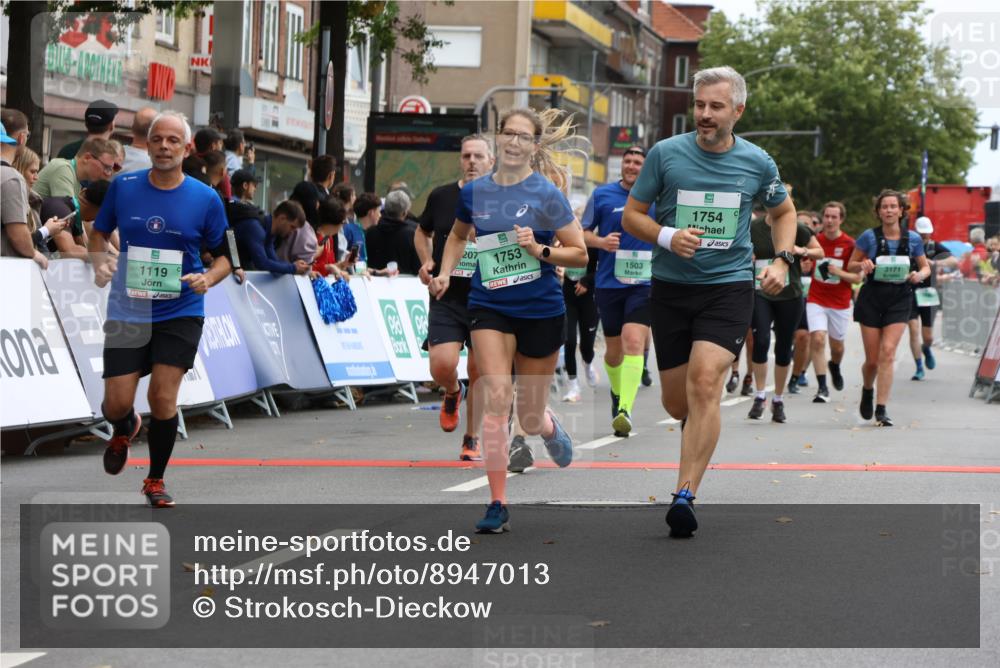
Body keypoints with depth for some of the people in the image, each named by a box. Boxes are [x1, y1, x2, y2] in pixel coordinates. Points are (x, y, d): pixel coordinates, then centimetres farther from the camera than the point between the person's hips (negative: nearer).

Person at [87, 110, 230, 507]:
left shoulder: (205, 199, -4)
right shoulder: (123, 187, -1)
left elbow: (224, 255, 4)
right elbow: (100, 232, 15)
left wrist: (208, 278, -16)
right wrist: (100, 265, -4)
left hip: (180, 314, -1)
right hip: (126, 311, 1)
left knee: (163, 400, -7)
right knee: (117, 403, -3)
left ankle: (155, 481, 15)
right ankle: (124, 430, 37)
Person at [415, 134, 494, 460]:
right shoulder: (441, 196, 2)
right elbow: (422, 231, 20)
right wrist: (426, 261, 3)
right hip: (446, 299, 0)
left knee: (479, 373, 3)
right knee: (442, 366, -15)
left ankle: (472, 440, 19)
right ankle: (452, 393, 22)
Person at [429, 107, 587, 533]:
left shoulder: (546, 193, -8)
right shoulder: (475, 191, 2)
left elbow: (580, 254, -5)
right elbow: (459, 234, 24)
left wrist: (540, 250, -20)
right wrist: (445, 273, 10)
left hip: (541, 310, -2)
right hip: (489, 307, 2)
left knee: (530, 419, 8)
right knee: (495, 401, -15)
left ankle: (550, 429, 47)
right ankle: (498, 504, -10)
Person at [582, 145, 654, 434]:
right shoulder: (602, 195, 3)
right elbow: (584, 234, 8)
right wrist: (601, 242, -12)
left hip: (644, 282, -1)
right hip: (609, 282, 1)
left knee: (633, 342, -20)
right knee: (614, 350, 11)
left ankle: (625, 409, -25)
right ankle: (617, 393, 41)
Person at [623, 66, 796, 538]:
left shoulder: (757, 163, 1)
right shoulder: (665, 154, -2)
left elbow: (783, 212, 20)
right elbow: (631, 215, 4)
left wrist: (782, 260, 5)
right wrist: (667, 237, -15)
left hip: (729, 286, -1)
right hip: (670, 287, 1)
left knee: (705, 381, -21)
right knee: (676, 402, 5)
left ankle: (685, 495, -20)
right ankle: (699, 426, 44)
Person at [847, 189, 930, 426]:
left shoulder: (913, 239, 1)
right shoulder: (869, 236, -3)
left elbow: (925, 267, 13)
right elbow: (851, 265, 6)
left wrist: (920, 275, -10)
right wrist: (863, 265, -17)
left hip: (899, 300, 0)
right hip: (872, 299, 0)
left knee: (888, 352, -15)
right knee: (872, 359, 3)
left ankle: (881, 410, -13)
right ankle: (867, 390, 37)